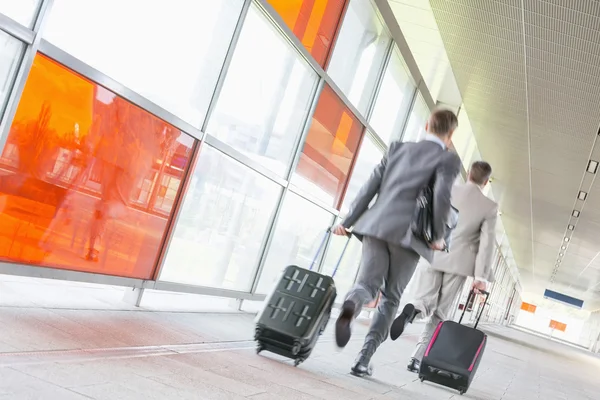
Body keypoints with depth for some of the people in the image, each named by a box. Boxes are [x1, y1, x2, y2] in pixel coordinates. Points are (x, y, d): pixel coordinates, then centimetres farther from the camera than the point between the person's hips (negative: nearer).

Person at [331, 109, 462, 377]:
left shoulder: (398, 148, 18)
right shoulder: (448, 158, 5)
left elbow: (371, 186, 12)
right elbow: (442, 195, -11)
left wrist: (348, 221, 14)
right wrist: (438, 236, 0)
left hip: (376, 225, 3)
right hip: (408, 233, -3)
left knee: (367, 284, 3)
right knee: (390, 298, 9)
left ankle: (350, 307, -34)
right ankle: (363, 359, 3)